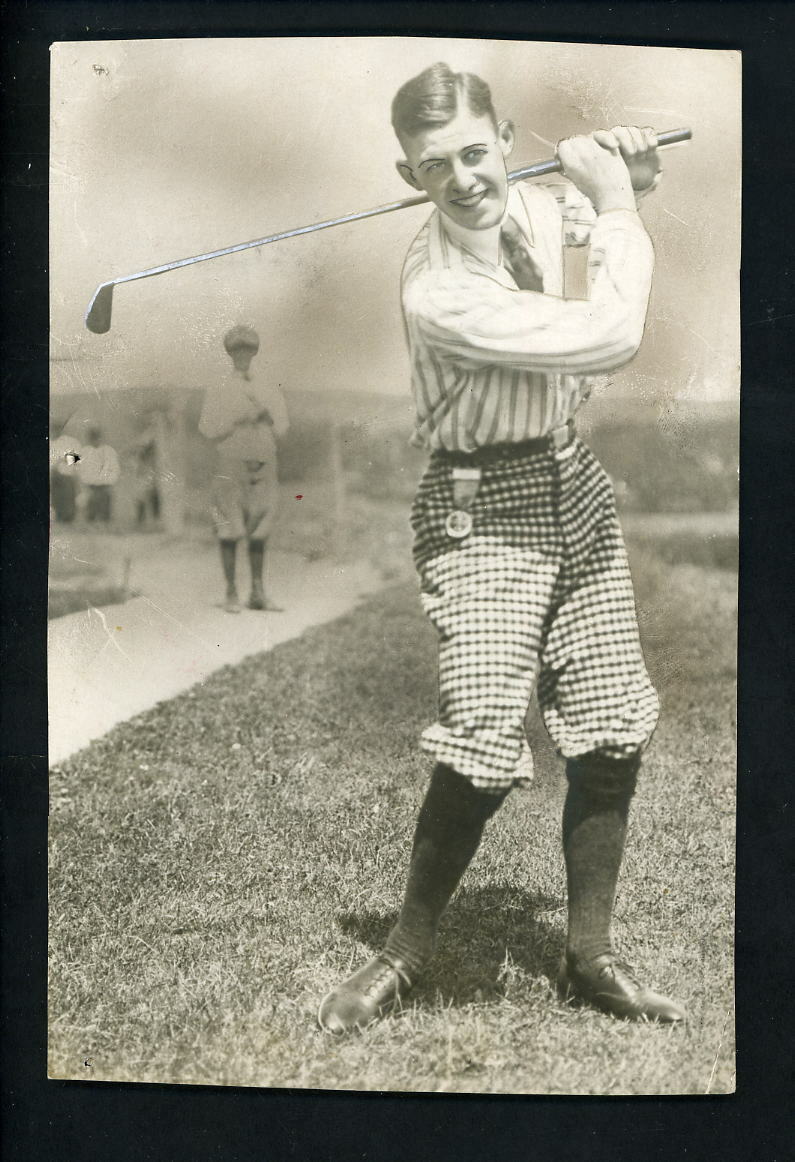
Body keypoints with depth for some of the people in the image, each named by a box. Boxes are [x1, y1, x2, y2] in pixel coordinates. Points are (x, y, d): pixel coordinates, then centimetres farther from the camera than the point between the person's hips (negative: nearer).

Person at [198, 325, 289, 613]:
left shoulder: (270, 392, 13)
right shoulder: (218, 392, 5)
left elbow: (280, 430, 7)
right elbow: (208, 429, -5)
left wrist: (264, 414, -11)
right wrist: (238, 418, -13)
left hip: (264, 468, 3)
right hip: (231, 469, -3)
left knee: (259, 534, 5)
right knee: (229, 532, -3)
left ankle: (258, 593, 10)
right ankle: (231, 594, 3)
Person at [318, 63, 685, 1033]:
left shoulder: (533, 201, 0)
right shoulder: (439, 292, -24)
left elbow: (596, 211, 25)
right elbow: (610, 337, -24)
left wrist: (626, 168, 2)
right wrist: (615, 202, -12)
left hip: (571, 480, 7)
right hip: (481, 507, -7)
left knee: (614, 729, 5)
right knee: (485, 741, -16)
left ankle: (589, 955, 21)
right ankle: (406, 954, 8)